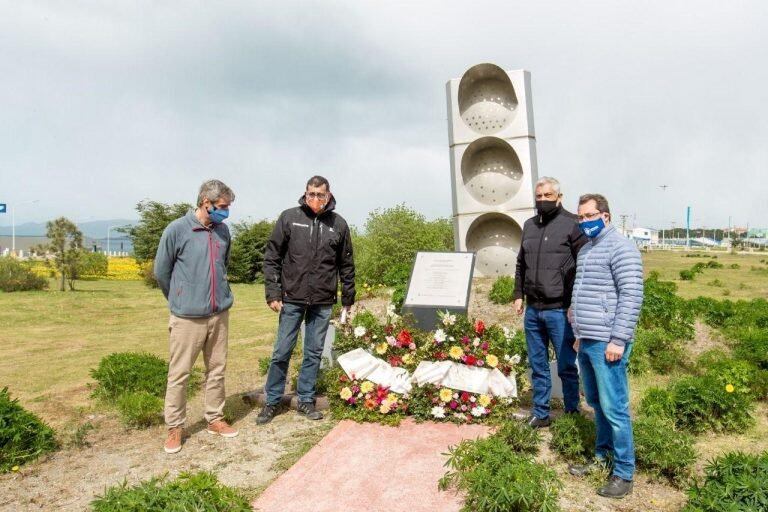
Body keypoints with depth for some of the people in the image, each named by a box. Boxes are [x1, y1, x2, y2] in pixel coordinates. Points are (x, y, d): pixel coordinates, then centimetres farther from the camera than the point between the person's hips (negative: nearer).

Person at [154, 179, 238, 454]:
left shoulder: (223, 231, 3)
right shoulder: (177, 230, -11)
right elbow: (161, 271, 0)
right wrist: (180, 301, 11)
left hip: (220, 314, 5)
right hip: (187, 317, -4)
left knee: (217, 370, 14)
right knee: (179, 374, 6)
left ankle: (215, 419, 29)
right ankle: (175, 427, 21)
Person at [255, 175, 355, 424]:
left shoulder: (339, 224, 3)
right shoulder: (289, 218, -2)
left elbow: (346, 265, 9)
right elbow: (272, 258, 0)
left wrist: (348, 299, 9)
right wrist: (273, 293, -6)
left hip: (323, 303, 2)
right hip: (292, 299, -1)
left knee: (314, 354, 10)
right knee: (281, 352, 5)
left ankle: (306, 400, 25)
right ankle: (272, 402, 21)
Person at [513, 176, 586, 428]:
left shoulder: (571, 224, -6)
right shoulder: (529, 225, 12)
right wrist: (518, 294, 13)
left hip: (559, 310, -5)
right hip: (532, 310, 6)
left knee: (567, 366, 6)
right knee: (538, 366, 14)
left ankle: (572, 413, 23)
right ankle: (540, 414, 26)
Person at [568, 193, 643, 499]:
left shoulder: (620, 247, -10)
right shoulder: (586, 250, 17)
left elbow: (631, 296, -16)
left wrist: (618, 340, -19)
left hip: (607, 344, -9)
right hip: (586, 342, 9)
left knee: (614, 408, -1)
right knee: (596, 403, 18)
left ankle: (624, 473, 11)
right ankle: (602, 455, 32)